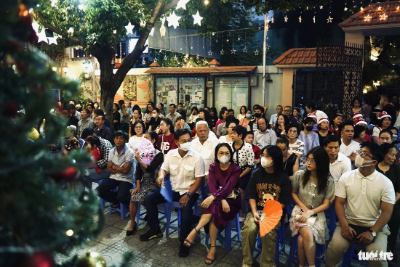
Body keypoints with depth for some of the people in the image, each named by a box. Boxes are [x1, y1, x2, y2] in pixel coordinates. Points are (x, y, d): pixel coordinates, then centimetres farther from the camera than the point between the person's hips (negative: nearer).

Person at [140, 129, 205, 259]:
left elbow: (199, 180, -11)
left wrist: (188, 195, -22)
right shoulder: (170, 154, -1)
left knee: (186, 208, -34)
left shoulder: (197, 158, -12)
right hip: (172, 189, 5)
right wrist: (161, 176, -17)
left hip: (189, 191, -4)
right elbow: (163, 169, 8)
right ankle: (155, 229, 15)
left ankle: (184, 241, -10)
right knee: (148, 199, -7)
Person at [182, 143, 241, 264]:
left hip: (231, 199, -2)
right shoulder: (213, 167, 2)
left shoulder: (235, 169, -8)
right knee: (214, 209, -31)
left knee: (214, 208, -31)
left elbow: (228, 187, -19)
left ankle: (195, 231, -25)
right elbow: (211, 185, -10)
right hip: (217, 199, 2)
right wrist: (222, 200, -26)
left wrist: (213, 197, -34)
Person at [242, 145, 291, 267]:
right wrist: (254, 212, -10)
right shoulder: (256, 173, 4)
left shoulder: (283, 178, -2)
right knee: (248, 230, -25)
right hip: (256, 210, 2)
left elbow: (283, 202, -2)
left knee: (268, 233, -30)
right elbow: (251, 196, 5)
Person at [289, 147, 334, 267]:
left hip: (317, 214, 0)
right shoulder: (299, 175, -5)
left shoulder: (328, 181, -5)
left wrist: (310, 212, -17)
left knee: (302, 238, -28)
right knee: (307, 234, -29)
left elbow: (326, 204, -3)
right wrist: (304, 208, -4)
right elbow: (293, 193, 9)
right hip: (300, 210, 1)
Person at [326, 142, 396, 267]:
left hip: (375, 226, 0)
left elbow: (387, 211, -6)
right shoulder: (346, 177, -2)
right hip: (349, 223, 1)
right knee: (335, 246, -23)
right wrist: (344, 226, -13)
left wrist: (372, 232, -15)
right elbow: (339, 203, -1)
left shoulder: (385, 182, -5)